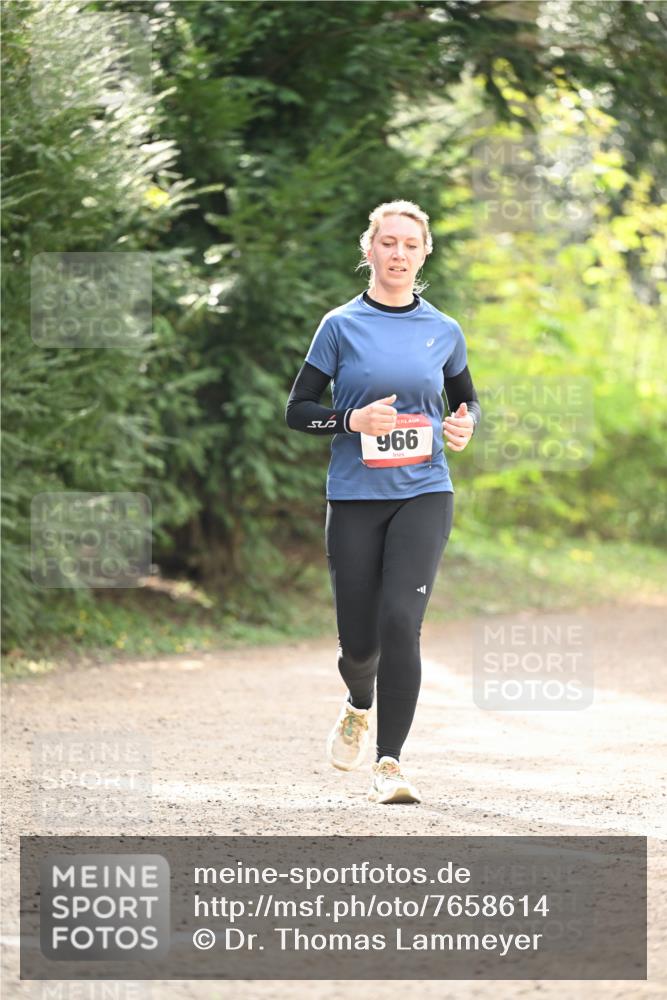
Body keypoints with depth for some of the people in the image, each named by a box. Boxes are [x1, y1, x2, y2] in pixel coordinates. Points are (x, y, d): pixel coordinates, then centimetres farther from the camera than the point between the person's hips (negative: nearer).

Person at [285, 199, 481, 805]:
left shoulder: (444, 332, 7)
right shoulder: (341, 326, 1)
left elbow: (467, 398, 23)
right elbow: (298, 411, 3)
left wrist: (466, 425, 0)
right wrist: (353, 421, -15)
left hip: (424, 494, 0)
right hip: (355, 498, 0)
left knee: (400, 620, -18)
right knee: (359, 639, 3)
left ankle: (390, 762, -14)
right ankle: (359, 707, 39)